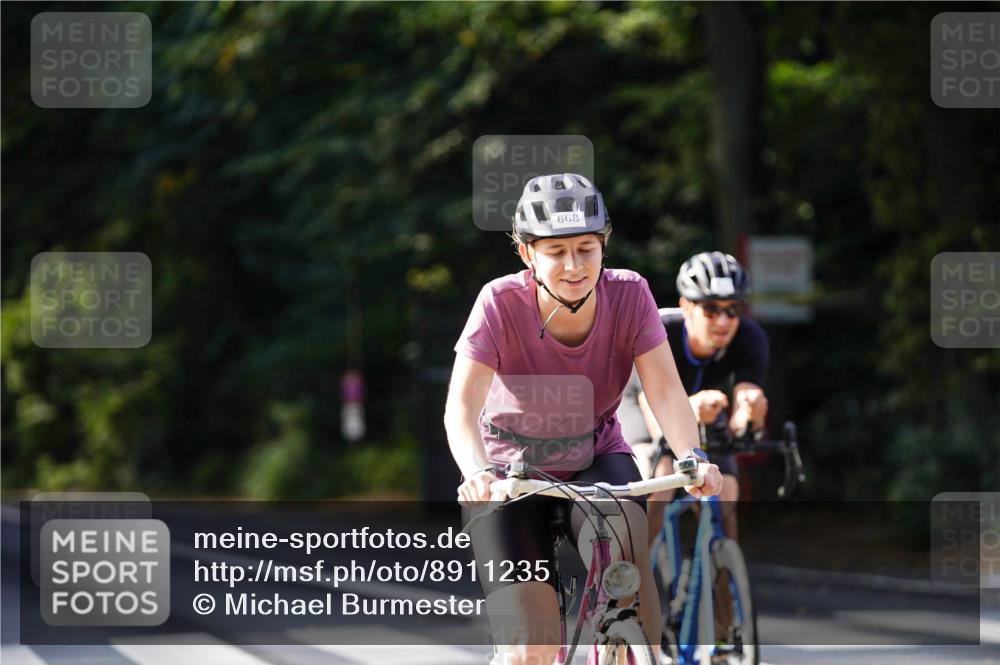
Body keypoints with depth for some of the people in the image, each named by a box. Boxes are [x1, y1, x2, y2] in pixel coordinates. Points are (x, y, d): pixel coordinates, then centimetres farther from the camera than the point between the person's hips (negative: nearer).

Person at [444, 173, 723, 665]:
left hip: (598, 458, 1)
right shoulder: (501, 303, -23)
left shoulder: (629, 295, -17)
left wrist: (692, 456, -42)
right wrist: (478, 472, -51)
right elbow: (461, 406, -31)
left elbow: (665, 391, -23)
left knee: (624, 546, -34)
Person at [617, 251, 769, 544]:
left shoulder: (750, 338, -30)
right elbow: (660, 425, -46)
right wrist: (690, 409, -68)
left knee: (723, 498, -18)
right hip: (639, 402, -3)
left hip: (703, 407, 3)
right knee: (657, 482, -32)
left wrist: (749, 413, -61)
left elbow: (738, 424, -37)